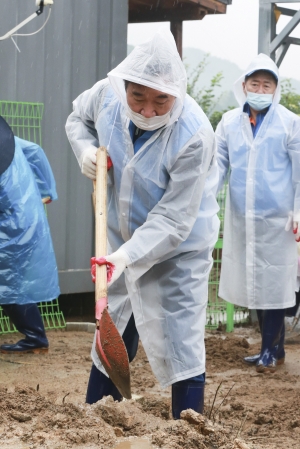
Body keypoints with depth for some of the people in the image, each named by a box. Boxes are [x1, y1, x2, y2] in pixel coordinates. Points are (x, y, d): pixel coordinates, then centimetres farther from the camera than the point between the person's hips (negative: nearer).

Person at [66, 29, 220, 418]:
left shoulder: (194, 136, -33)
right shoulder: (107, 94, -17)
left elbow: (172, 220, -30)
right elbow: (78, 118, 8)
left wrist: (128, 255, -41)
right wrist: (85, 150, -13)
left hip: (178, 250, -6)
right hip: (123, 243, 6)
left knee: (180, 347, -7)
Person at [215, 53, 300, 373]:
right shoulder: (229, 122, 6)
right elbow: (219, 163, 5)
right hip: (241, 218, 4)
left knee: (272, 284, -2)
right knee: (252, 284, 10)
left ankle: (270, 350, 7)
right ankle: (273, 348, 21)